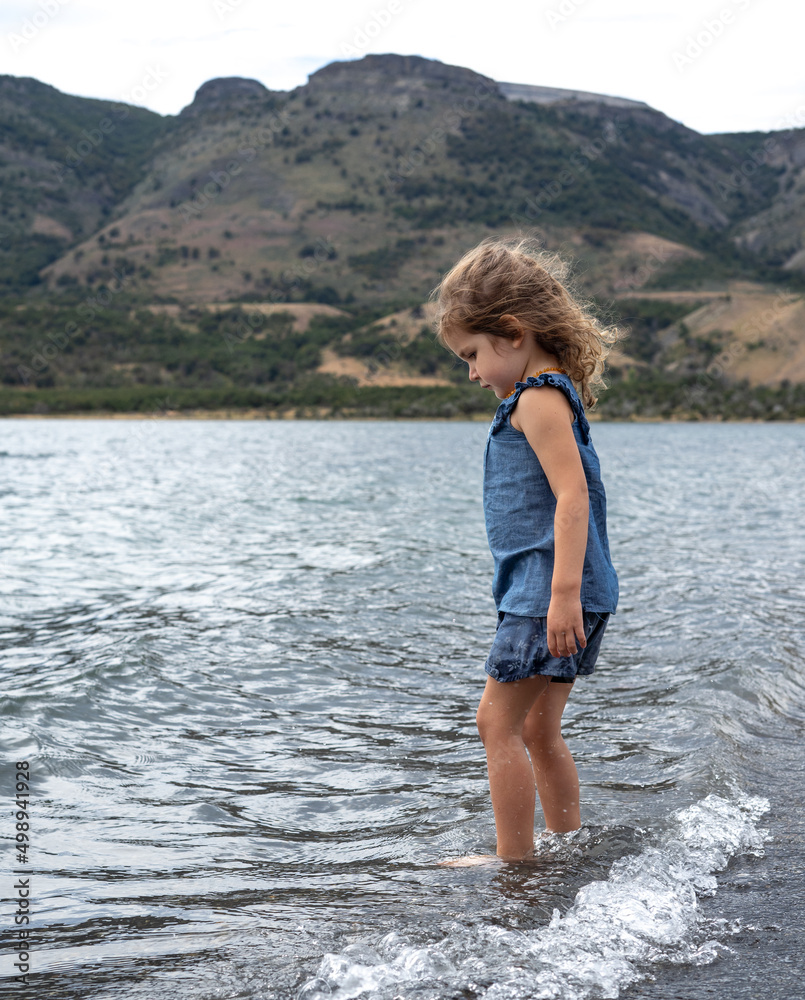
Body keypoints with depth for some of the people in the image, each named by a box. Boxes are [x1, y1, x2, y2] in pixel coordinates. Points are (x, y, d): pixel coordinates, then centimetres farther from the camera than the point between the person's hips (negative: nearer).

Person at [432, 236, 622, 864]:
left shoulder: (539, 399, -13)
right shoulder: (555, 394, 18)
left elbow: (572, 496, -23)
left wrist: (563, 594, -28)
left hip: (546, 592, -10)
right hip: (556, 595, 10)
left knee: (499, 721, -5)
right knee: (540, 729, 15)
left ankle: (515, 860, 1)